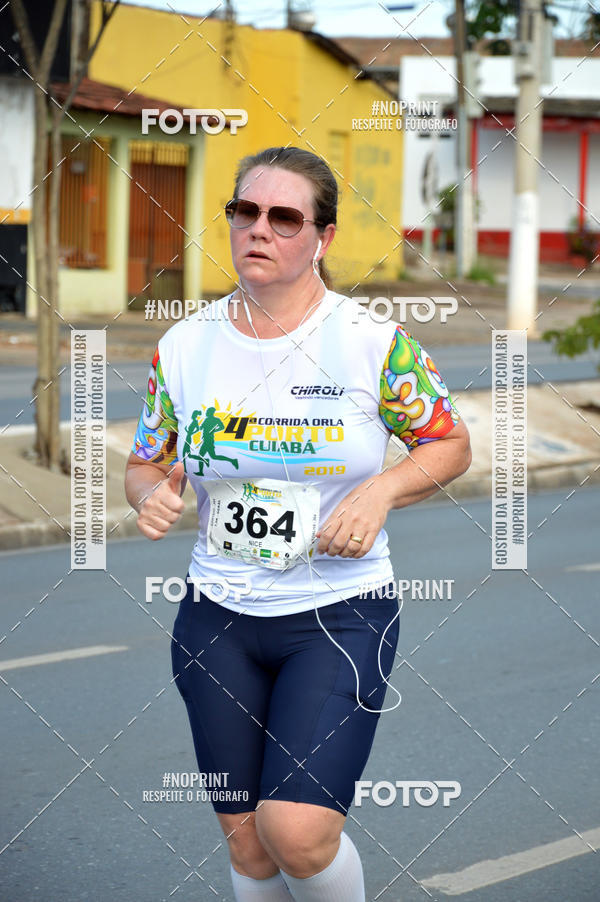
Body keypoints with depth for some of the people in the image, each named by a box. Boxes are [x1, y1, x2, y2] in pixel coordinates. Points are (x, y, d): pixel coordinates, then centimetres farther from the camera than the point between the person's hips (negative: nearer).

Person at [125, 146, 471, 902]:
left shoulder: (375, 343, -8)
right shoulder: (182, 348, 0)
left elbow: (450, 445, 3)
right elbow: (144, 465, 11)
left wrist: (382, 489, -15)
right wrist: (151, 495, -12)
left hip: (341, 614, -3)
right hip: (217, 619, 3)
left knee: (297, 831, -16)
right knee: (245, 839, 9)